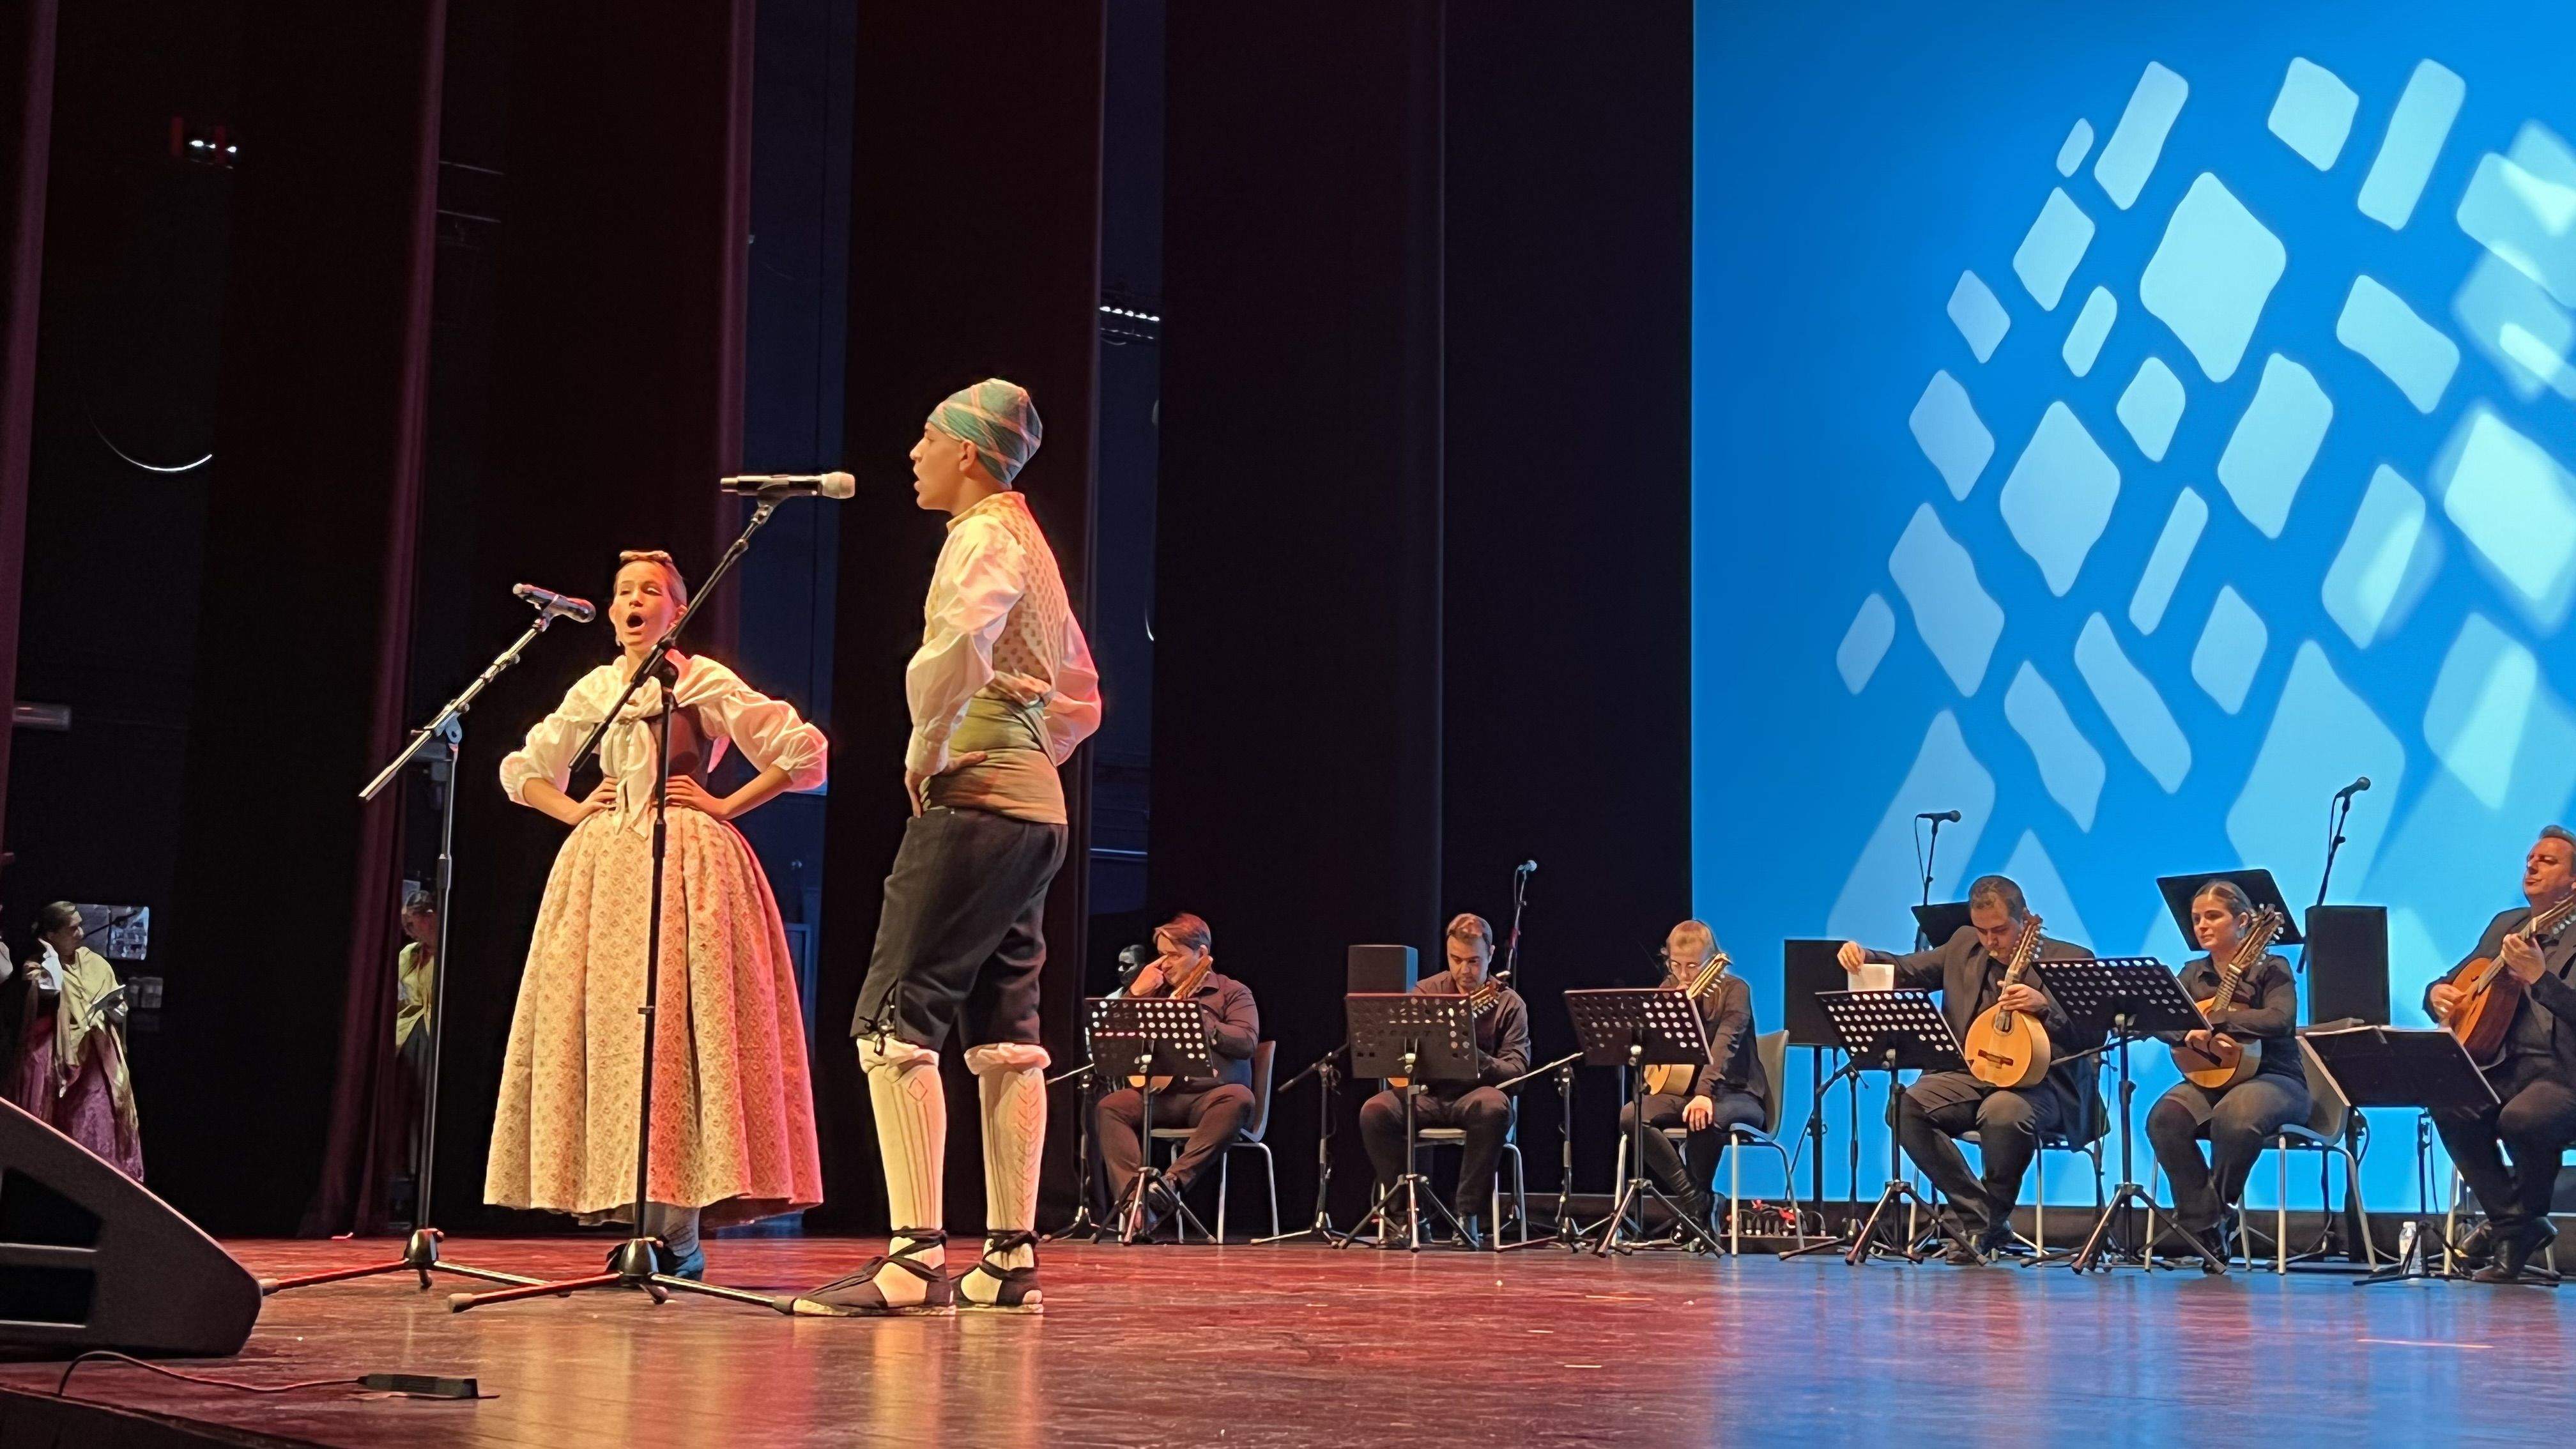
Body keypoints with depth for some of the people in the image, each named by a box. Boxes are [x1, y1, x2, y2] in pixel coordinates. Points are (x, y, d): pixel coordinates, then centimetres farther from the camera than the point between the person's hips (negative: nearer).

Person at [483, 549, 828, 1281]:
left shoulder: (706, 684, 2)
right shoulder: (593, 692, 15)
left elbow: (804, 751, -2)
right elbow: (521, 770, 26)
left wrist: (727, 805, -4)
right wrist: (576, 810, 9)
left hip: (688, 860, -5)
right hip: (602, 868, 5)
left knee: (679, 1031, -12)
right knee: (606, 1026, -2)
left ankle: (680, 1233, -11)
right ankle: (638, 1218, 1)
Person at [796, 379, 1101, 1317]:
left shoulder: (984, 536, -7)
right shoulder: (1030, 546, 24)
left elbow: (959, 642, -29)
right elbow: (1079, 701, 30)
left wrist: (925, 751, -17)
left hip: (975, 801, -10)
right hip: (1037, 808, 10)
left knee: (896, 1021, -13)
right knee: (1004, 1032, 8)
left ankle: (915, 1258, -20)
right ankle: (1010, 1260, 9)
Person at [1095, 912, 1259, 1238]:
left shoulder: (1232, 992, 11)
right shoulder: (1155, 990, 23)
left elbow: (1247, 1042, -7)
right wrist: (1136, 992, 4)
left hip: (1211, 1094, -3)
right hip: (1160, 1097, 3)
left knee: (1239, 1099, -37)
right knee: (1109, 1108, -24)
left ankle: (1175, 1181, -44)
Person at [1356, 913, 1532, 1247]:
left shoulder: (1508, 1004, 3)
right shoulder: (1426, 991, 10)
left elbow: (1518, 1068, -6)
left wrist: (1474, 1057, -25)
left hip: (1475, 1095, -2)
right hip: (1429, 1094, 2)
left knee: (1494, 1107, -39)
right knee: (1374, 1111, -28)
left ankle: (1468, 1214, -28)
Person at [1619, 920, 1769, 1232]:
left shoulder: (1734, 990, -9)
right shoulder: (1670, 989, 10)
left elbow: (1724, 1044, -26)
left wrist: (1705, 1092, -42)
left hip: (1735, 1094, -5)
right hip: (1681, 1091, 5)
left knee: (1705, 1120, -40)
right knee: (1631, 1116, -24)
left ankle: (1699, 1204, -15)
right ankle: (1696, 1201, -19)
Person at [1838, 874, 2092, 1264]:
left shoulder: (2072, 961, 0)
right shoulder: (1963, 947, 15)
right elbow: (1906, 972, 23)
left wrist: (2044, 1005, -26)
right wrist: (1863, 957, 3)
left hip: (2039, 1081, -5)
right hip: (1970, 1074, 5)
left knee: (2003, 1111, -39)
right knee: (1906, 1105, -23)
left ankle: (1988, 1222, -12)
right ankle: (1974, 1213, -11)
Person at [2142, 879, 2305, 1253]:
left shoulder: (2271, 969, 0)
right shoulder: (2194, 974, 15)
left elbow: (2279, 1019, -19)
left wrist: (2213, 1022, -23)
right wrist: (2189, 1033, -20)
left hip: (2273, 1078, -4)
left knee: (2235, 1115, -39)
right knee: (2165, 1117, -28)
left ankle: (2219, 1205, -13)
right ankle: (2203, 1222, -19)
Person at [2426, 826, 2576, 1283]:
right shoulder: (2505, 925, 16)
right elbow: (2456, 980, 24)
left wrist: (2539, 976, -31)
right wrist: (2437, 993, 2)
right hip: (2504, 1067, 6)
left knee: (2521, 1118, -36)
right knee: (2452, 1107, -26)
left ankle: (2527, 1218, -5)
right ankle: (2508, 1220, -5)